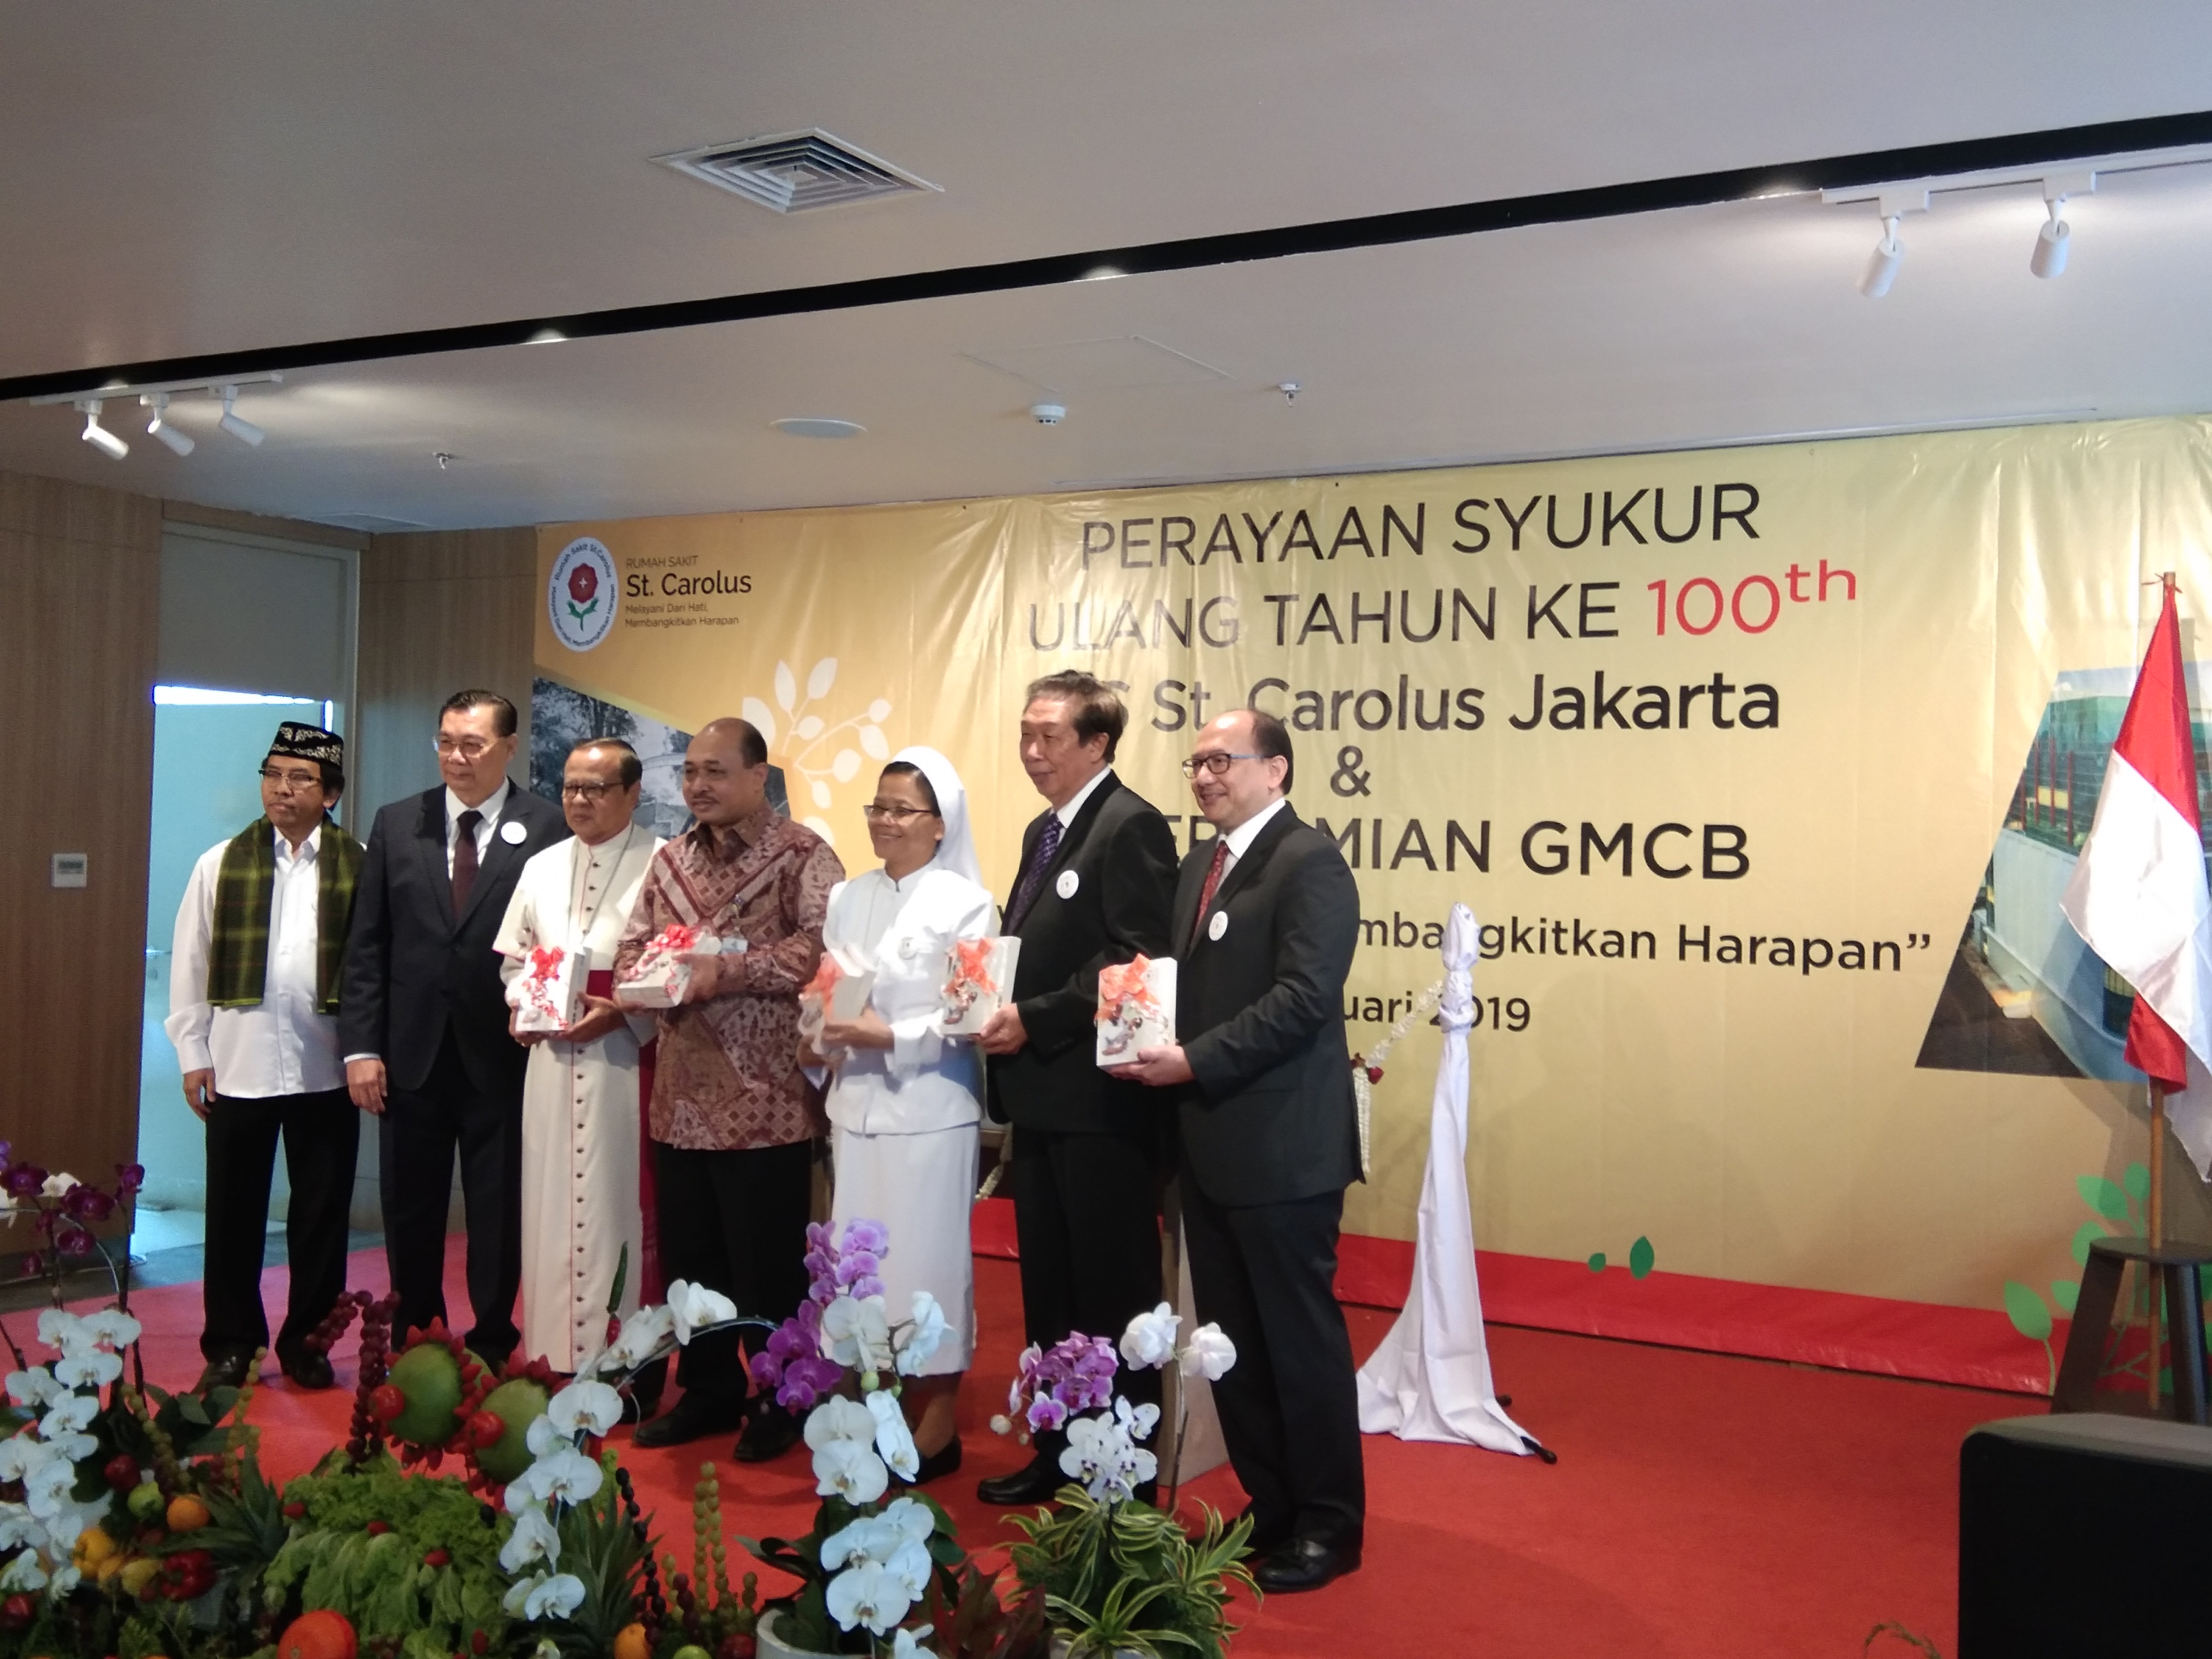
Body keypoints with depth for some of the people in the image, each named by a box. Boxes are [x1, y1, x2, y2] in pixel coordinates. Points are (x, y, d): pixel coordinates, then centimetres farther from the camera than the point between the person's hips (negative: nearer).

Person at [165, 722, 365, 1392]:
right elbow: (191, 966, 5)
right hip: (240, 1066, 1)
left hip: (327, 1068, -1)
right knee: (235, 1215, 8)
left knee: (321, 1213, 8)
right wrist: (192, 1054, 1)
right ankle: (230, 1344, 21)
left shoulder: (359, 867, 0)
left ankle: (306, 1340, 22)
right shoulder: (220, 865, 4)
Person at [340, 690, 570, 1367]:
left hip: (501, 1056, -3)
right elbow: (366, 946, 5)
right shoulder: (396, 824, 6)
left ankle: (491, 1352, 22)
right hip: (412, 1053, 3)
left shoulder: (547, 828, -5)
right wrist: (362, 1047, -1)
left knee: (499, 1217, 8)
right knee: (409, 1215, 14)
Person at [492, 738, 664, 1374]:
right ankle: (554, 1354, 18)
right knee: (551, 1207, 9)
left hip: (626, 1064, -5)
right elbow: (515, 958, 21)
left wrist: (622, 1013, -18)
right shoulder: (542, 868, 14)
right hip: (552, 1064, 5)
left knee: (617, 1209, -2)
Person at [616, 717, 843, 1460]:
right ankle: (708, 1391, 30)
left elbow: (823, 948, -21)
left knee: (768, 1262, 4)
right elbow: (631, 953, 10)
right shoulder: (670, 860, 12)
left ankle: (781, 1401, 20)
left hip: (766, 1100, -6)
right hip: (683, 1097, 6)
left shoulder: (803, 856, -7)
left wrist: (724, 971, -20)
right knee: (688, 1258, 15)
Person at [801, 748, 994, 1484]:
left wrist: (891, 1037, -19)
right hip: (856, 1106, 5)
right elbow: (824, 991, 13)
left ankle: (937, 1429, 14)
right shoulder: (847, 898, 11)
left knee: (927, 1258, 2)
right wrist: (818, 1039, -6)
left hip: (928, 1111, -5)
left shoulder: (966, 904, -6)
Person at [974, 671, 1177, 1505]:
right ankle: (1058, 1451, 29)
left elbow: (1136, 959, -20)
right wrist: (995, 1006, 3)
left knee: (1113, 1290, 2)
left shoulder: (1132, 825, -12)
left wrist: (1035, 1020, -20)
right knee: (1048, 1288, 17)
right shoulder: (1042, 831, 17)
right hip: (1038, 1094, 9)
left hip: (1098, 1098, -9)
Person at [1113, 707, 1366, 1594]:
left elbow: (1305, 996, -21)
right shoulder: (1200, 865, 16)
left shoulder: (1309, 861, -12)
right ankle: (1271, 1504, 29)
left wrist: (1193, 1061, -20)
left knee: (1300, 1338, 2)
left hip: (1280, 1147, -8)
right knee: (1231, 1340, 15)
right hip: (1208, 1142, 9)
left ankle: (1329, 1524, 17)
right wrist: (1154, 1036, -1)